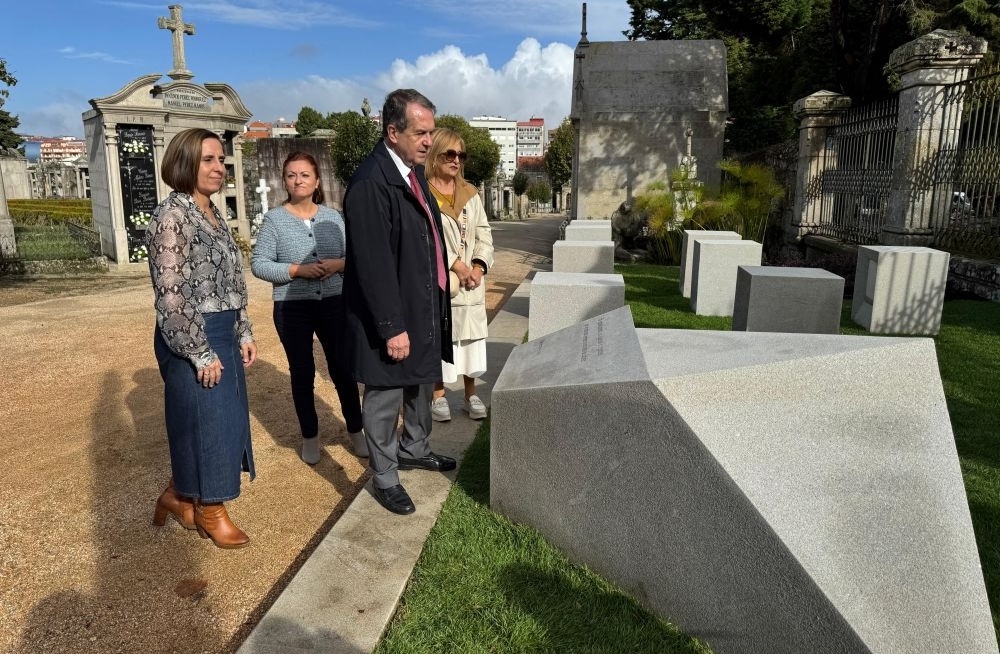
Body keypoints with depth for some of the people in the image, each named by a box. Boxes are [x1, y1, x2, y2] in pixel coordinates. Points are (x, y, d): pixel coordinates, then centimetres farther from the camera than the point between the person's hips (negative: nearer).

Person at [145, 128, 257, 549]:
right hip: (191, 341, -9)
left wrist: (243, 334, 11)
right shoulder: (172, 215, -16)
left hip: (223, 334, 9)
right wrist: (201, 354, -17)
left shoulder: (212, 213, 11)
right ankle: (209, 510, 26)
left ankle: (178, 494, 36)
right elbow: (170, 297, -19)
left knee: (224, 418, 17)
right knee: (203, 421, 5)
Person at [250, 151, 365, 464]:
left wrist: (337, 265, -16)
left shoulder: (333, 216, 4)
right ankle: (310, 437, 26)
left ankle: (356, 431, 24)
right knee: (302, 373, 10)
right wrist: (297, 270, -19)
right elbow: (258, 263, -7)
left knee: (343, 369, 7)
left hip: (334, 304, 2)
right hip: (292, 308, -1)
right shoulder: (274, 218, -3)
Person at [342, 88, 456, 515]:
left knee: (421, 383, 24)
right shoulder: (371, 183, -22)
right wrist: (392, 327, -22)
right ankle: (384, 478, 24)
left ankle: (414, 449, 45)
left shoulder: (414, 171, 7)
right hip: (392, 316, -9)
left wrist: (442, 283, 15)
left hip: (425, 306, 9)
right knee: (385, 397, 7)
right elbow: (373, 266, -24)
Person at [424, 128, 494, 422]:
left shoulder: (471, 194, 12)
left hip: (471, 281, 5)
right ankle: (438, 396, 19)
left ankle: (471, 395, 22)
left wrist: (478, 267, -7)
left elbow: (484, 234, 9)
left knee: (471, 339, 9)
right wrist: (455, 264, -17)